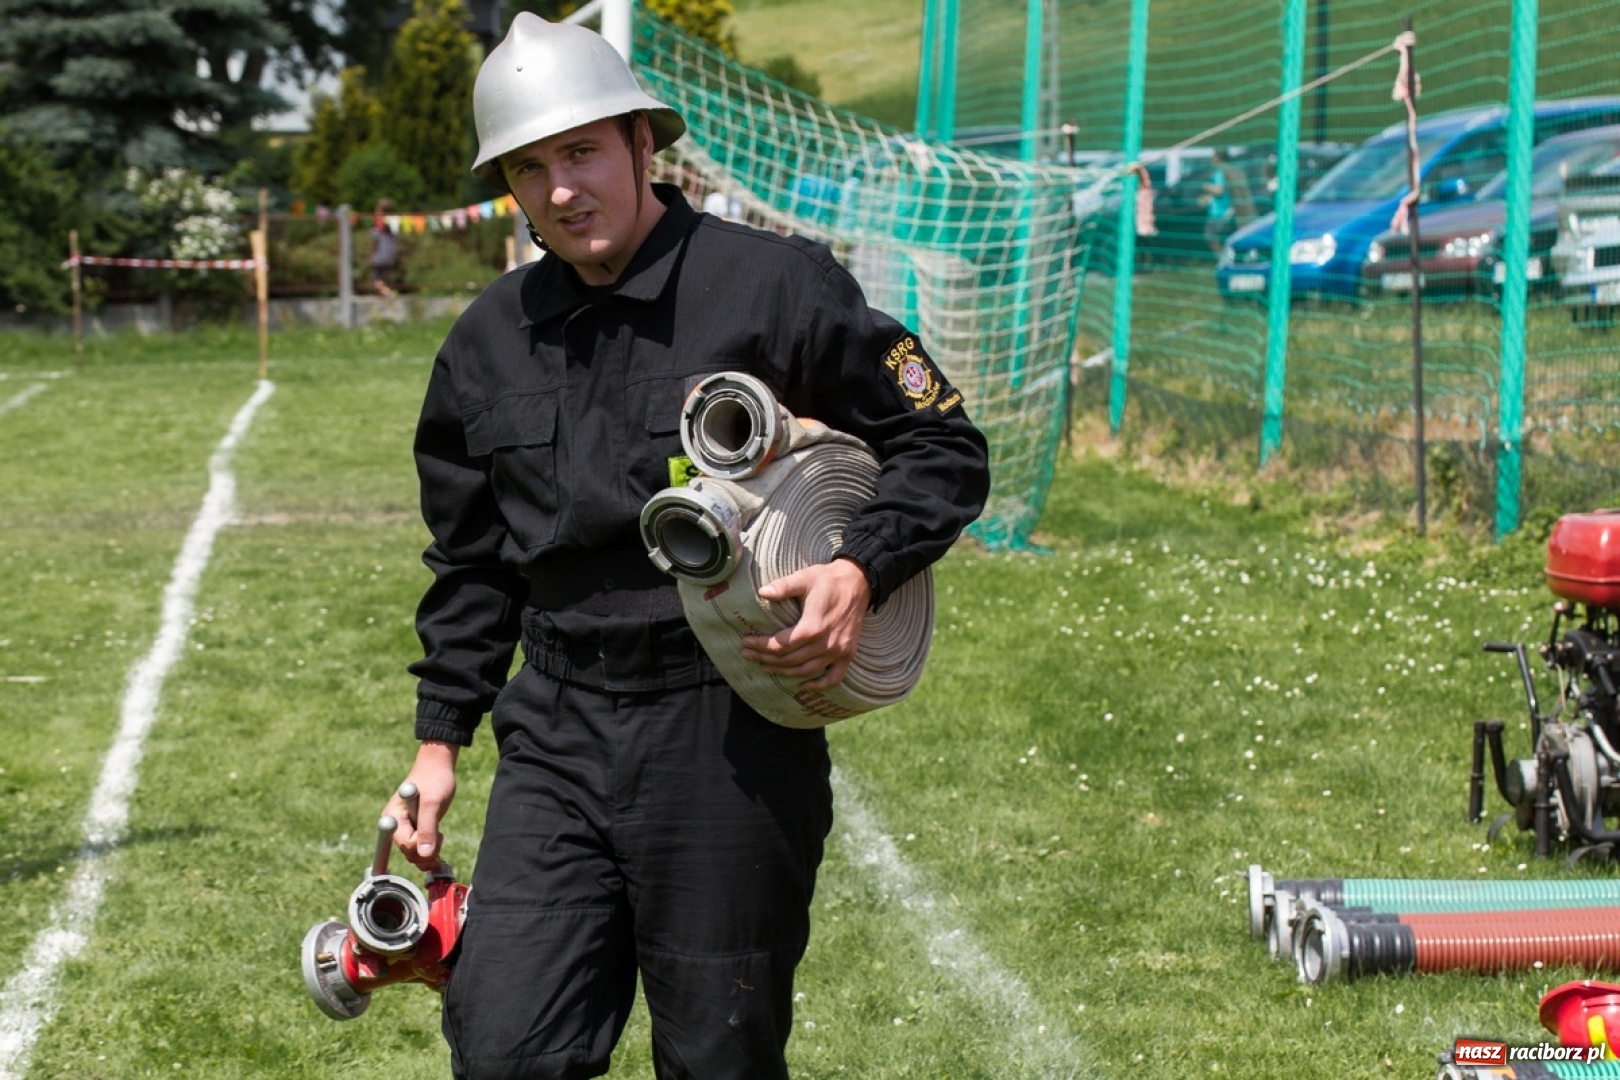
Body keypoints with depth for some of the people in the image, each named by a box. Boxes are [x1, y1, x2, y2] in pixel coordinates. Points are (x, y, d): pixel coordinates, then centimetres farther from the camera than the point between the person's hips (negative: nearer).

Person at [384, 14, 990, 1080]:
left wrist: (862, 571, -17)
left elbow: (943, 444, -1)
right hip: (555, 737, 4)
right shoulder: (488, 343, 11)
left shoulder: (776, 285, -6)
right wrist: (440, 739, 18)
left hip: (732, 739, -4)